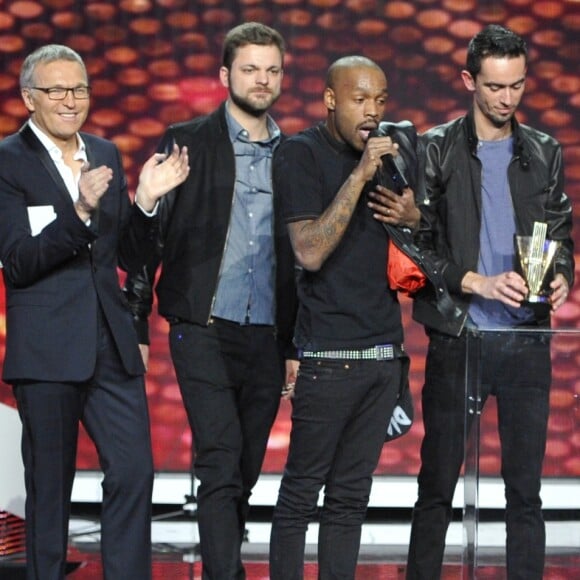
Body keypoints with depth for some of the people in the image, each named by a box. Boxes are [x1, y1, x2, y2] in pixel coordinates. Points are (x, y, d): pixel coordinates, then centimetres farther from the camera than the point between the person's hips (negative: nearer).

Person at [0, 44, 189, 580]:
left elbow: (129, 256, 11)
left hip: (112, 345, 5)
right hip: (47, 351, -5)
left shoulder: (106, 155, 10)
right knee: (50, 489, 6)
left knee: (134, 474, 1)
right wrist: (79, 211, -29)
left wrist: (146, 199, -6)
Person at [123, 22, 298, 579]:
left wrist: (298, 345, 12)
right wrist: (136, 324, -6)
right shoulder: (187, 142, 2)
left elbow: (301, 256, 14)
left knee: (243, 473, 8)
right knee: (221, 465, -14)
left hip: (267, 338, 4)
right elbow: (149, 235, 0)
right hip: (203, 331, -4)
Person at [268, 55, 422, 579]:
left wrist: (413, 217, -2)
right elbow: (311, 252, -16)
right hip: (328, 353, -6)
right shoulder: (302, 154, -6)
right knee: (301, 491, -1)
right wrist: (361, 174, -20)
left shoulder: (398, 156, 11)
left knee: (351, 495, 9)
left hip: (384, 350, 6)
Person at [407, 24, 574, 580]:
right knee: (437, 485, 4)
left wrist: (561, 275, -10)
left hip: (526, 340, 3)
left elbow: (560, 235, 12)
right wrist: (476, 283, -18)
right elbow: (416, 243, -5)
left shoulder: (545, 154, 9)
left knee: (525, 487, 5)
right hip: (456, 339, -3)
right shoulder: (435, 150, -1)